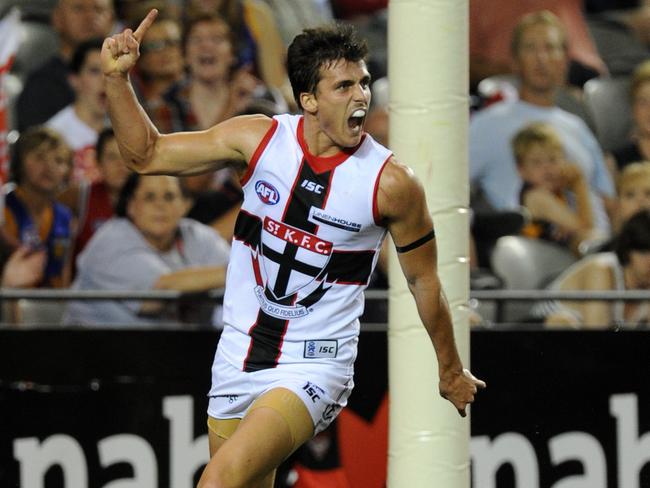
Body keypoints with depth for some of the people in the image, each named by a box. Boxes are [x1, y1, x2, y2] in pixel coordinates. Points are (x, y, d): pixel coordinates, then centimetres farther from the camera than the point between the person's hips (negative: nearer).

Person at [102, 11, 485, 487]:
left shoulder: (390, 182, -13)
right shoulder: (260, 139, -5)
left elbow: (424, 279, 2)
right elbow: (147, 154, 3)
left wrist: (451, 372, 13)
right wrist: (117, 79, -13)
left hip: (314, 368, -5)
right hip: (240, 355, 5)